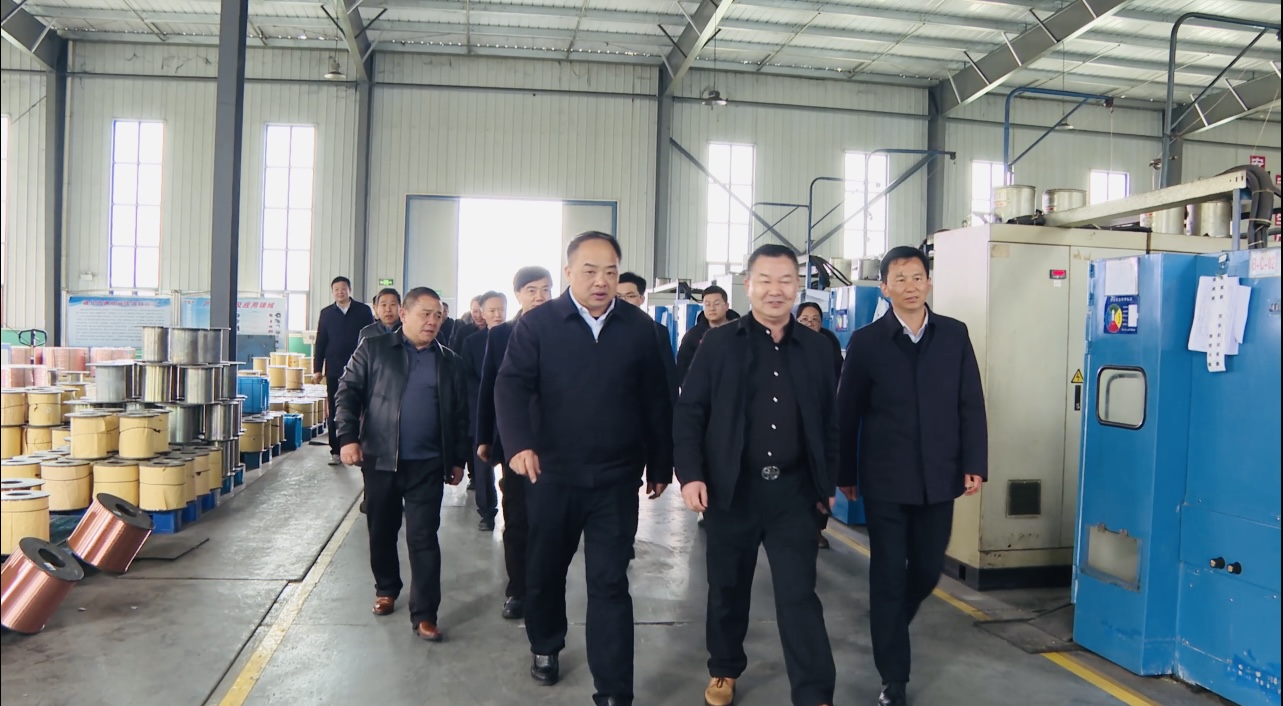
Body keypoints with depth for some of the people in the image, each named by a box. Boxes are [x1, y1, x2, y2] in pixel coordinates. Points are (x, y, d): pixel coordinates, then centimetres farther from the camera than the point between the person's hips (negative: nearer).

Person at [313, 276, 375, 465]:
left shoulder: (363, 311, 3)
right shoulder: (326, 313, 7)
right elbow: (320, 343, 8)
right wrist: (317, 369, 3)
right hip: (334, 371, 2)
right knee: (335, 413, 4)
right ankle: (336, 451, 9)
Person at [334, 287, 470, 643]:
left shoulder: (450, 362, 8)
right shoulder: (374, 349, 1)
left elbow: (460, 415, 12)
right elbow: (348, 392, -1)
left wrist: (458, 460, 10)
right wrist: (348, 437, -12)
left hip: (427, 465, 0)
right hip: (380, 459, 0)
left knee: (423, 537, -2)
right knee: (381, 530, 14)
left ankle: (424, 614, 3)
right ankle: (386, 589, 36)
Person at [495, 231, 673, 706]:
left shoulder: (640, 328, 1)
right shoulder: (537, 324, -4)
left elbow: (656, 402, 6)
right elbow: (511, 385, -13)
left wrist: (660, 465, 9)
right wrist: (519, 444, -30)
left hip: (616, 479, 0)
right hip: (551, 473, 1)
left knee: (610, 583, 2)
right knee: (545, 569, 19)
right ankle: (545, 647, 45)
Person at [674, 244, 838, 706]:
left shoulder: (816, 348, 5)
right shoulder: (718, 344, -1)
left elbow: (830, 421, 9)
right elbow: (689, 413, -3)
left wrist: (827, 484, 7)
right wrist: (690, 474, -13)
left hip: (794, 492, 1)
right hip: (732, 489, 0)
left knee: (800, 596, 2)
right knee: (727, 589, 14)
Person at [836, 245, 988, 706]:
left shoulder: (955, 335, 3)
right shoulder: (866, 342, -3)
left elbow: (971, 404, 3)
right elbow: (847, 414, 0)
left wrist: (974, 464, -3)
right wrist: (845, 474, 2)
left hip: (939, 477, 3)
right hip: (885, 480, -2)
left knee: (928, 569, 14)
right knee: (888, 577, 3)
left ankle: (891, 630, 45)